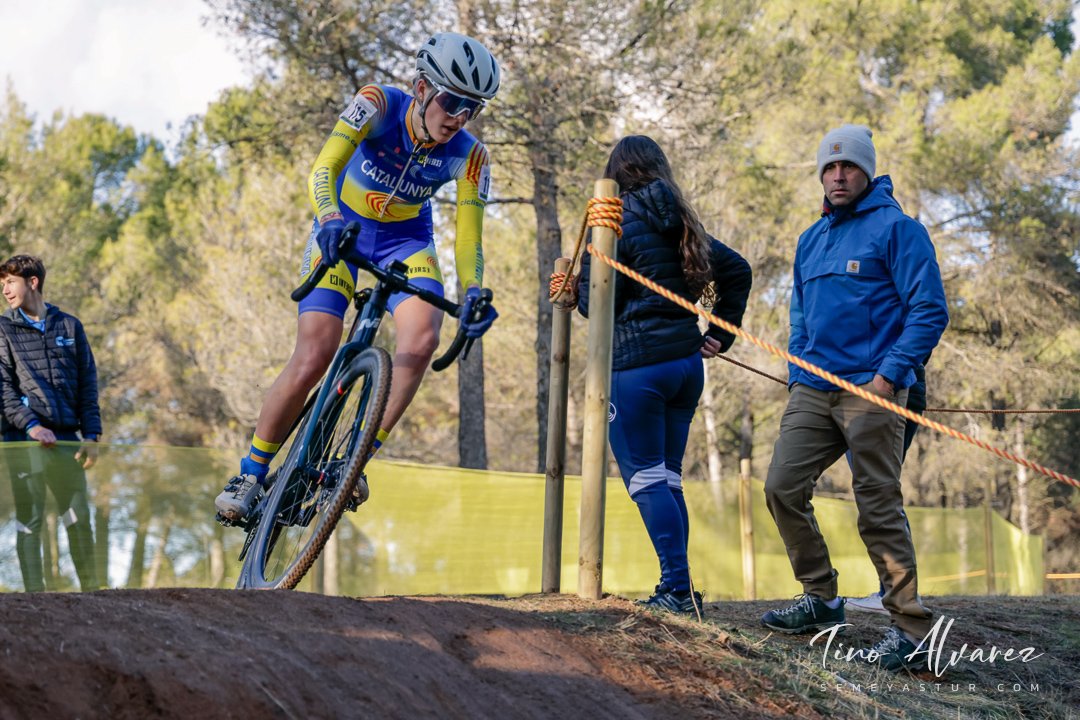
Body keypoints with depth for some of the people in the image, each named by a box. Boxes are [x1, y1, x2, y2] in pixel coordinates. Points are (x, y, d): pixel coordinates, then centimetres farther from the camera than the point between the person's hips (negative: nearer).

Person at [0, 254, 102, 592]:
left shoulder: (69, 326, 12)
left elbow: (88, 384, 11)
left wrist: (91, 435, 2)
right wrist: (30, 425, -16)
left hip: (66, 437, 2)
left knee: (79, 518, 5)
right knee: (29, 520, -3)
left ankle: (91, 590, 13)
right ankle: (34, 594, -1)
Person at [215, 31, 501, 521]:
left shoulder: (468, 156, -19)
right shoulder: (378, 105, -24)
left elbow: (468, 237, -20)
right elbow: (323, 169, -35)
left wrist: (473, 293, -39)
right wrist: (329, 220, -55)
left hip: (405, 242, 2)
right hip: (342, 233, -2)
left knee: (422, 339, -27)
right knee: (312, 359, -15)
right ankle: (252, 472, 3)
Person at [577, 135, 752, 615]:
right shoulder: (682, 223, 14)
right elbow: (737, 270, 19)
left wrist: (574, 289, 10)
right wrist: (721, 333, 19)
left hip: (635, 366, -7)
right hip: (687, 362, 7)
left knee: (645, 478, -4)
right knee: (667, 477, 12)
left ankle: (677, 588, -12)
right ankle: (679, 592, 9)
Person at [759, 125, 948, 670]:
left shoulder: (896, 228, -4)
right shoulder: (811, 240, 19)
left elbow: (930, 311, -9)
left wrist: (889, 375, -16)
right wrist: (798, 371, 13)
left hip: (869, 392, -7)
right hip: (812, 391, 7)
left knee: (879, 506, -8)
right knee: (783, 488, 2)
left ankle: (909, 625, -3)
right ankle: (820, 598, 16)